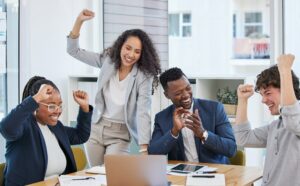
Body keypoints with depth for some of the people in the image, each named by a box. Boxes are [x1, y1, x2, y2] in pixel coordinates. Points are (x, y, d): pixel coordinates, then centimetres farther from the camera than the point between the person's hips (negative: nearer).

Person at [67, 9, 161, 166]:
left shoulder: (144, 76, -18)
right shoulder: (108, 60, -6)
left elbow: (143, 113, -24)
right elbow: (73, 51, -3)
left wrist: (144, 150, -33)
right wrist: (79, 21, -16)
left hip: (119, 134, -3)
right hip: (95, 129, 4)